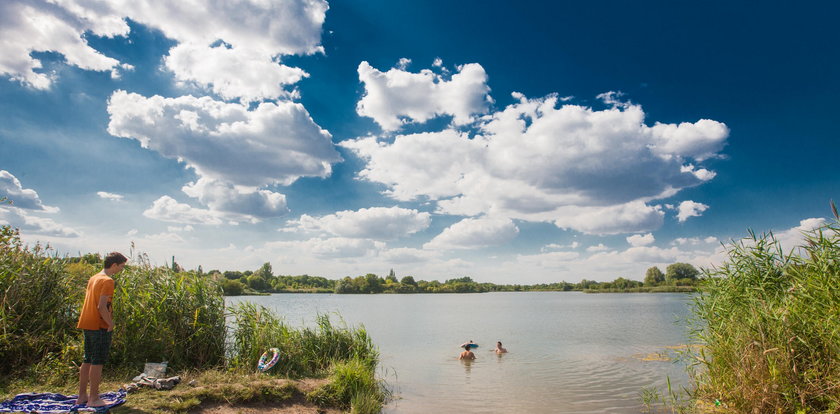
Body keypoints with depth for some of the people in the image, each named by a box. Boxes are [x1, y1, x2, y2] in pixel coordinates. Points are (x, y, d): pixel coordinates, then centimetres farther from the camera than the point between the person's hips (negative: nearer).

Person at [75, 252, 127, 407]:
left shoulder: (93, 278, 13)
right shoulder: (107, 281, -16)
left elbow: (90, 301, 16)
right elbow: (102, 306, -23)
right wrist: (111, 323, -14)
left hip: (88, 324, 9)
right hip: (100, 326, -9)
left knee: (88, 360, 16)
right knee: (98, 362, -2)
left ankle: (82, 396, 23)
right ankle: (94, 399, 4)